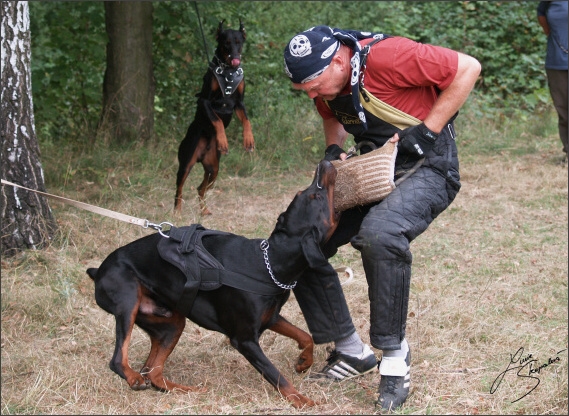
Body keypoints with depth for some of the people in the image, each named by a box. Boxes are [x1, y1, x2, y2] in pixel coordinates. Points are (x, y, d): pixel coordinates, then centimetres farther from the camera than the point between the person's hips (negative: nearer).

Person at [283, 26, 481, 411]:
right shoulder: (323, 82, -3)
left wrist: (426, 130, -21)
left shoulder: (387, 56, -27)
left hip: (426, 167, -8)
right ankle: (351, 350, 12)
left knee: (379, 234, -37)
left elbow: (468, 68, -21)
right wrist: (333, 149, -2)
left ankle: (394, 357, -21)